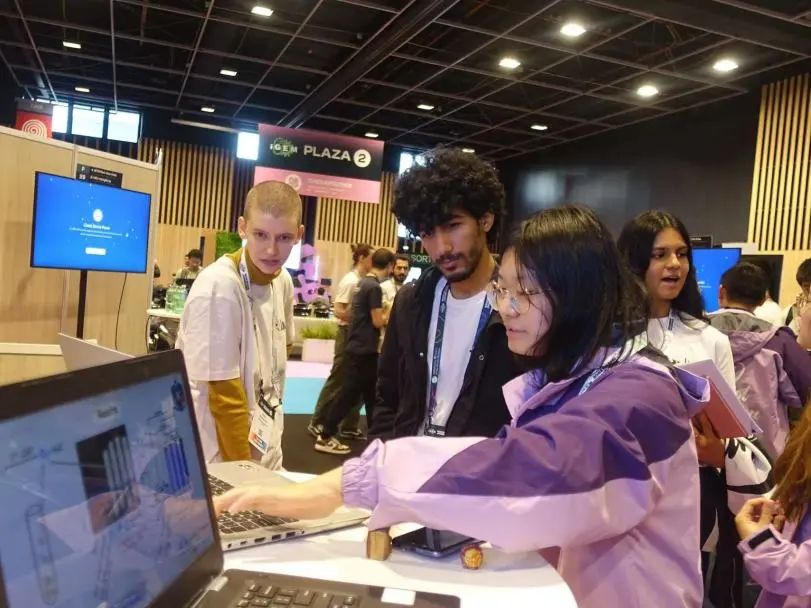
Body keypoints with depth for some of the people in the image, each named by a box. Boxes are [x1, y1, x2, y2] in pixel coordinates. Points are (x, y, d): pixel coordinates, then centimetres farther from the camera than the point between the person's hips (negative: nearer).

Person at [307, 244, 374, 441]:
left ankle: (349, 427, 21)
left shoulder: (363, 281, 9)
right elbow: (339, 311, -21)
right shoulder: (350, 281, -14)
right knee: (337, 381, 1)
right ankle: (317, 423, 13)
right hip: (349, 335, -8)